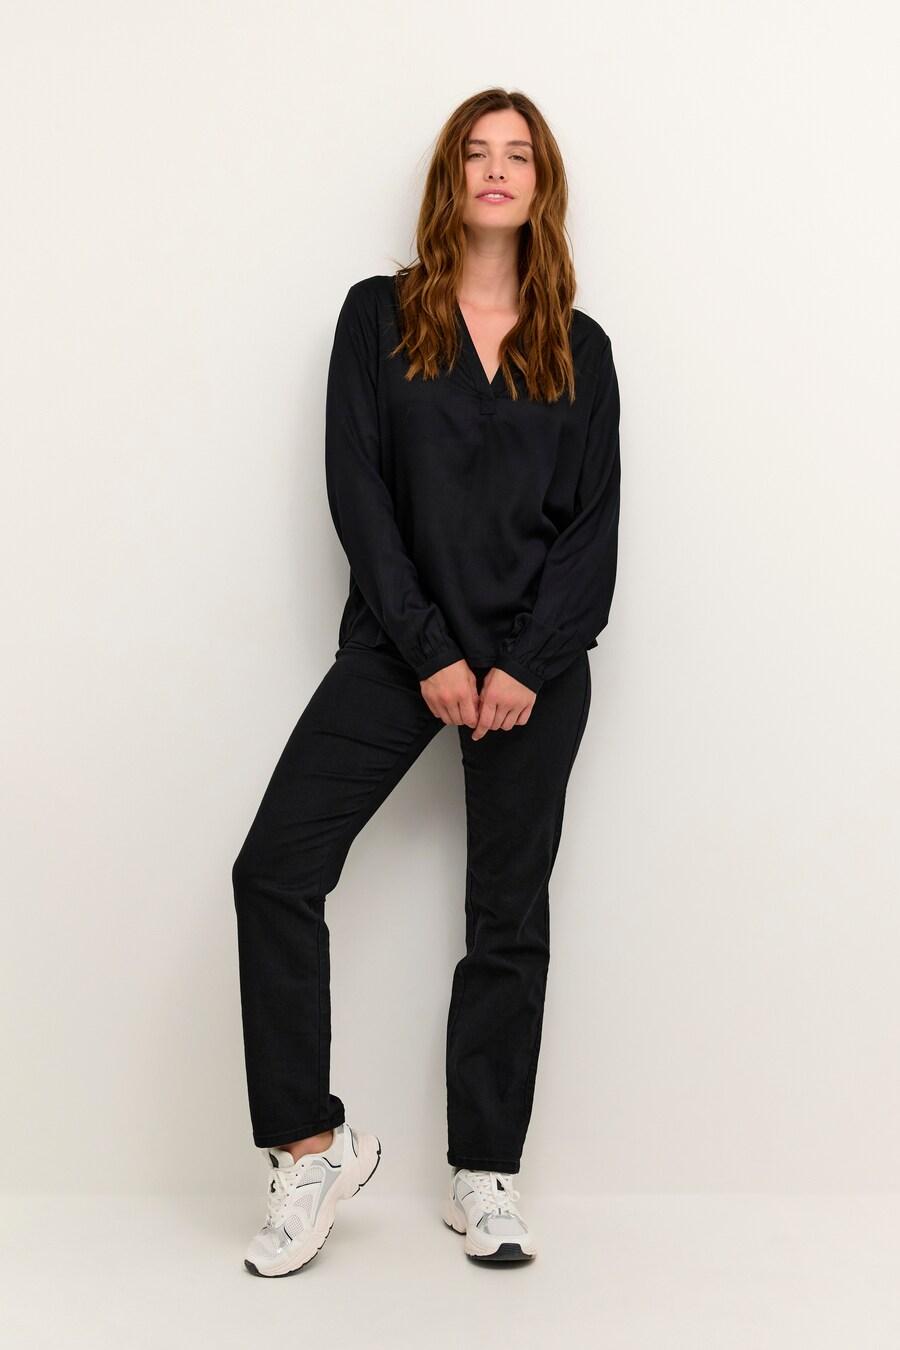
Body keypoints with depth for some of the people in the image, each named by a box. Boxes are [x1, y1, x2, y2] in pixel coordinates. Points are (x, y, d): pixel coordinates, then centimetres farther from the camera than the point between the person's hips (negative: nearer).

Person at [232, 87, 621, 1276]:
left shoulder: (578, 348, 10)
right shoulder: (379, 316, 6)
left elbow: (595, 522, 3)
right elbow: (356, 491, -2)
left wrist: (525, 667, -10)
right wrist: (428, 654, -11)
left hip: (536, 661, 1)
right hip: (398, 644, -1)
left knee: (510, 917, 5)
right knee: (275, 869, -14)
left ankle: (485, 1176, 16)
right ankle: (313, 1143, 0)